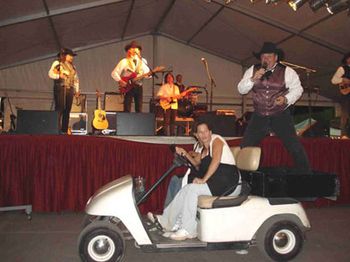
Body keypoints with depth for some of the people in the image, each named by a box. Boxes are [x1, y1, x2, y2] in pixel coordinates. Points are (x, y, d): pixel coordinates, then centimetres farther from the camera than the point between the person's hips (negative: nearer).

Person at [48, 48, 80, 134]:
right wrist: (59, 76, -22)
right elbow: (50, 74, -6)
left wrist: (76, 90, 13)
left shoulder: (72, 66, 23)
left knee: (67, 110, 2)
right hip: (60, 88, -6)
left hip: (70, 89, 6)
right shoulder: (57, 63, 4)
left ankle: (64, 130, 5)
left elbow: (76, 79, 23)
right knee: (59, 109, -12)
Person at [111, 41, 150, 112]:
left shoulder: (143, 61, 11)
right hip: (128, 87, -3)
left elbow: (147, 73, 11)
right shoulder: (124, 61, -1)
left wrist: (149, 74, -12)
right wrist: (120, 81, -16)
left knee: (139, 110, 3)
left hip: (138, 87, 4)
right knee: (127, 110, -6)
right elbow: (114, 73, -3)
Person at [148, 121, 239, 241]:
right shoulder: (204, 149, 19)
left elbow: (216, 161, -21)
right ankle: (165, 220, -2)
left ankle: (187, 231, -15)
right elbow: (201, 168, 15)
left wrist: (203, 179, -24)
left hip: (226, 179, -8)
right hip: (212, 180, 8)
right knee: (186, 190, -8)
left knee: (192, 189, -21)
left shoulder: (216, 140, -7)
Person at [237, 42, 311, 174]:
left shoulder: (287, 71, -2)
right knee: (245, 147, 0)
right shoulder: (253, 70, 5)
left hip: (281, 116, -2)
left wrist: (286, 99, -15)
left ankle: (304, 173, 11)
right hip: (259, 117, 2)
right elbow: (241, 89, 1)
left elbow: (297, 89, 4)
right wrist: (253, 79, -16)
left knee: (294, 147, -6)